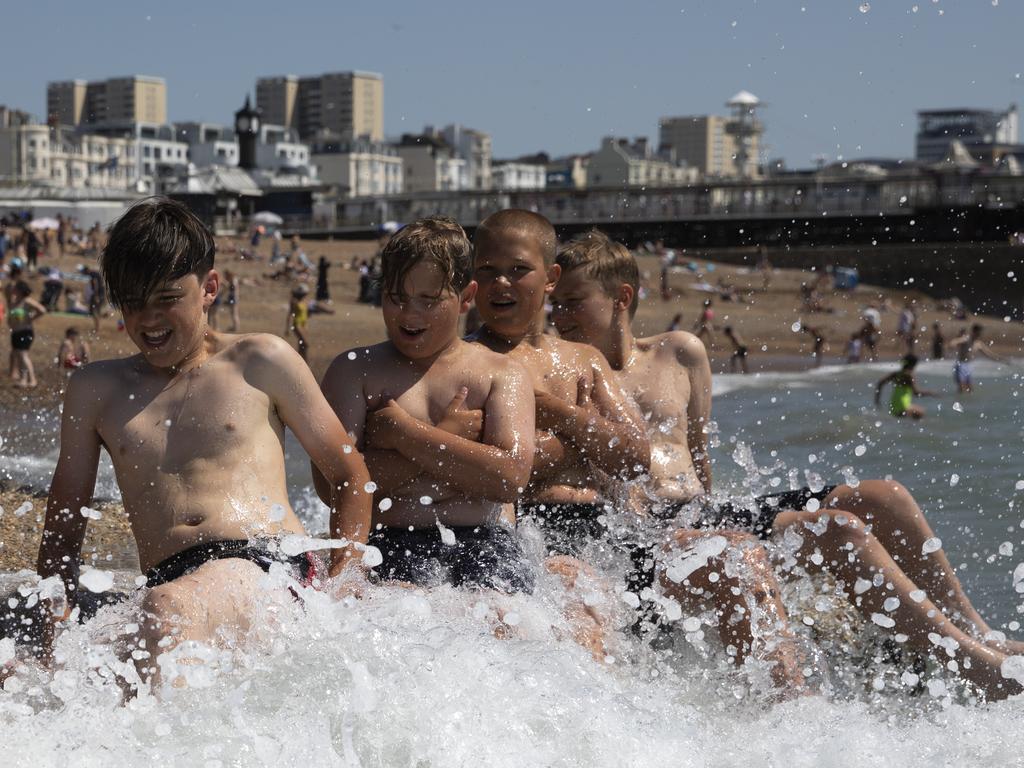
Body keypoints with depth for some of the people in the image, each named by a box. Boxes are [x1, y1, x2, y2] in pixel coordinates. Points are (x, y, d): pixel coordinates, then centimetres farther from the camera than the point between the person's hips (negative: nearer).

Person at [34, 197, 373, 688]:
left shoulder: (261, 362, 15)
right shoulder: (96, 390, 22)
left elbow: (349, 474, 19)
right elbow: (64, 521, 25)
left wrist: (344, 584, 6)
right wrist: (52, 640, 11)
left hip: (269, 562, -3)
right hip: (171, 581, 3)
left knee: (168, 608, -40)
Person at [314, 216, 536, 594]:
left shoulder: (502, 373, 13)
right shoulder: (354, 369, 11)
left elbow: (510, 478, -5)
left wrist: (403, 431, -4)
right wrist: (443, 439, -3)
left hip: (483, 547, 2)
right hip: (391, 546, -2)